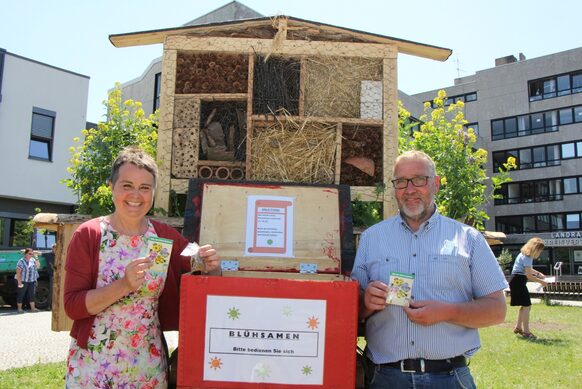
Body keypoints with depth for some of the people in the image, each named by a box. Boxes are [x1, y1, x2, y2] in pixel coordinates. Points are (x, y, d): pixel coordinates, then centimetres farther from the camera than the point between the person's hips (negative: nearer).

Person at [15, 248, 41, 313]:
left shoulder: (33, 260, 8)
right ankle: (19, 308, 10)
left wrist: (36, 258, -1)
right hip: (23, 281, -6)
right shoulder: (21, 261, -12)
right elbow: (18, 273, -15)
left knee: (31, 294, 5)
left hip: (32, 281, 6)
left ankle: (33, 308, 7)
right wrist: (19, 282, -20)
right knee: (21, 295, 2)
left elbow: (37, 266, 7)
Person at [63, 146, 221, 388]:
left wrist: (210, 268, -15)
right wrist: (123, 285, -25)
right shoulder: (87, 235, -7)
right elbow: (72, 305, -10)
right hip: (93, 365, -2)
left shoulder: (166, 236, -1)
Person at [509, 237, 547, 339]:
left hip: (518, 281, 11)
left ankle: (518, 327, 28)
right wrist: (541, 281, -12)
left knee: (524, 305, 18)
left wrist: (538, 273, 14)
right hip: (518, 281, -11)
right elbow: (529, 275, -21)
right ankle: (526, 331, -6)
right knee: (527, 306, -10)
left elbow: (528, 269, 27)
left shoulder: (526, 255, 12)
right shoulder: (527, 257, -19)